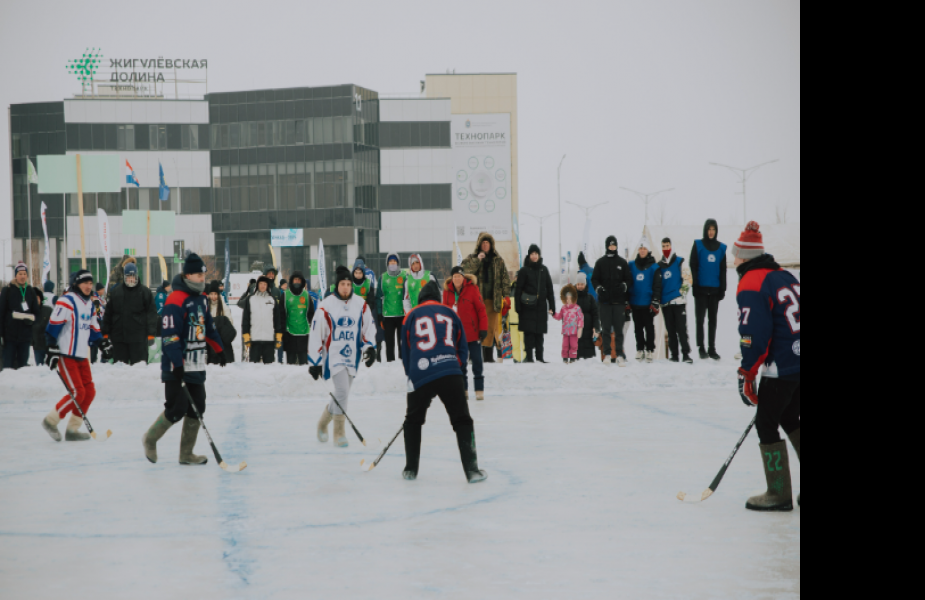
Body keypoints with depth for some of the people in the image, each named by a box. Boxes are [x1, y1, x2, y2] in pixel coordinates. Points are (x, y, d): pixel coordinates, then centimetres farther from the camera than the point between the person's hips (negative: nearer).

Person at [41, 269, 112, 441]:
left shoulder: (89, 304, 16)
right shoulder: (66, 302, -12)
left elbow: (93, 329, 23)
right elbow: (53, 327, -16)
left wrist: (103, 343, 9)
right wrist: (52, 349, -21)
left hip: (81, 356, 9)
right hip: (65, 356, -9)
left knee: (89, 391, 3)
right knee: (77, 393, -14)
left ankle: (72, 430, 11)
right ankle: (50, 421, 2)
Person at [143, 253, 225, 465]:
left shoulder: (202, 298, 11)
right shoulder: (175, 300, -18)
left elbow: (209, 326, 26)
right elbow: (170, 335, -22)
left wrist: (218, 348, 30)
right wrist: (177, 365, -26)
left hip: (196, 364, 9)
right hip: (176, 366, -9)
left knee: (197, 408, 7)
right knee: (177, 408, -9)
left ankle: (186, 454, 16)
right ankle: (150, 439, 15)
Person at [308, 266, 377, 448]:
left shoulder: (361, 305, 1)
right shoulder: (326, 307, -11)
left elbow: (369, 327, 12)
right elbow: (315, 335, -6)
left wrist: (369, 347, -3)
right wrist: (315, 362, -5)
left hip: (352, 357, 5)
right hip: (333, 356, -5)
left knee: (342, 396, 13)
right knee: (342, 390, -19)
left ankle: (323, 422, 38)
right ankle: (339, 432, -9)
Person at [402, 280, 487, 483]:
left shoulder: (412, 316, 15)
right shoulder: (450, 314, 18)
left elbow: (406, 352, 19)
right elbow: (463, 350, 18)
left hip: (420, 377, 0)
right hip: (450, 375, 0)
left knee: (413, 421, 20)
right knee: (462, 421, 5)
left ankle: (411, 469, 22)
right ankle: (471, 469, -6)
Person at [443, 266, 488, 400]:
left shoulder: (472, 289, -10)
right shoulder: (447, 291, 0)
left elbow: (481, 309, -7)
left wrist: (483, 329, -10)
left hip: (473, 333, -3)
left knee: (476, 361, -1)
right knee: (460, 362, 9)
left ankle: (479, 389, 6)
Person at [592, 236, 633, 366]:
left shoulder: (622, 262, 11)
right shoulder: (600, 262, 10)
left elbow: (629, 279, 11)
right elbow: (594, 279, 9)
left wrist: (625, 286, -10)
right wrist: (598, 287, -11)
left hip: (619, 301, 0)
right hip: (605, 301, 0)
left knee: (619, 329, -2)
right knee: (606, 329, 0)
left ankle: (619, 354, -2)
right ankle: (607, 354, 3)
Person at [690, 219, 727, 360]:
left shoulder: (721, 248, 8)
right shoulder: (698, 245, 0)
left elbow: (723, 270, 10)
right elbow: (693, 267, -2)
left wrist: (723, 288, 4)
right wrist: (695, 286, -10)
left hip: (715, 289, 3)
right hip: (701, 289, -3)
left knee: (713, 320, 7)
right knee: (700, 319, -2)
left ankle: (712, 349, 11)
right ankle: (701, 348, 2)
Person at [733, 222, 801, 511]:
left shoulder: (750, 285, -13)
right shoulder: (785, 275, 13)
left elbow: (754, 335, -19)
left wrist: (747, 376, -11)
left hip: (781, 368, -8)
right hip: (796, 361, 8)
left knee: (766, 424, 3)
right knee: (789, 419, 21)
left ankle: (779, 494, 7)